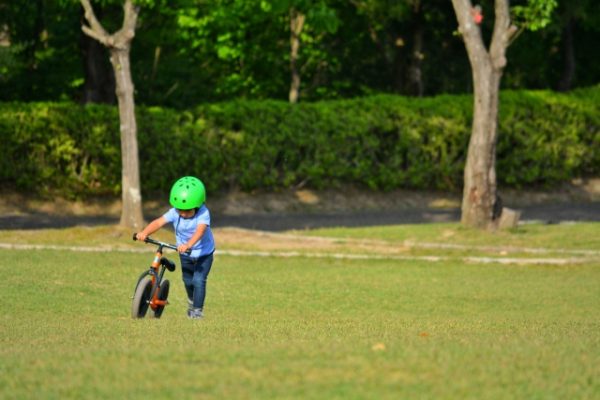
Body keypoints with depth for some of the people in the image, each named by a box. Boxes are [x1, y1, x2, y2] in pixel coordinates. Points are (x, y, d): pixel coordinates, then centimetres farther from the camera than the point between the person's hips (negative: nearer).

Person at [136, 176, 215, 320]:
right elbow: (158, 222, -32)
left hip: (203, 253, -4)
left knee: (199, 280, -14)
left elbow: (200, 231, -47)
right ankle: (192, 301, 46)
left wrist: (188, 245, -64)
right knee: (187, 280, 17)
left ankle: (197, 309, 0)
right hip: (185, 254, 4)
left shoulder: (203, 214, -31)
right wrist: (144, 233, -50)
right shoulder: (174, 213, -21)